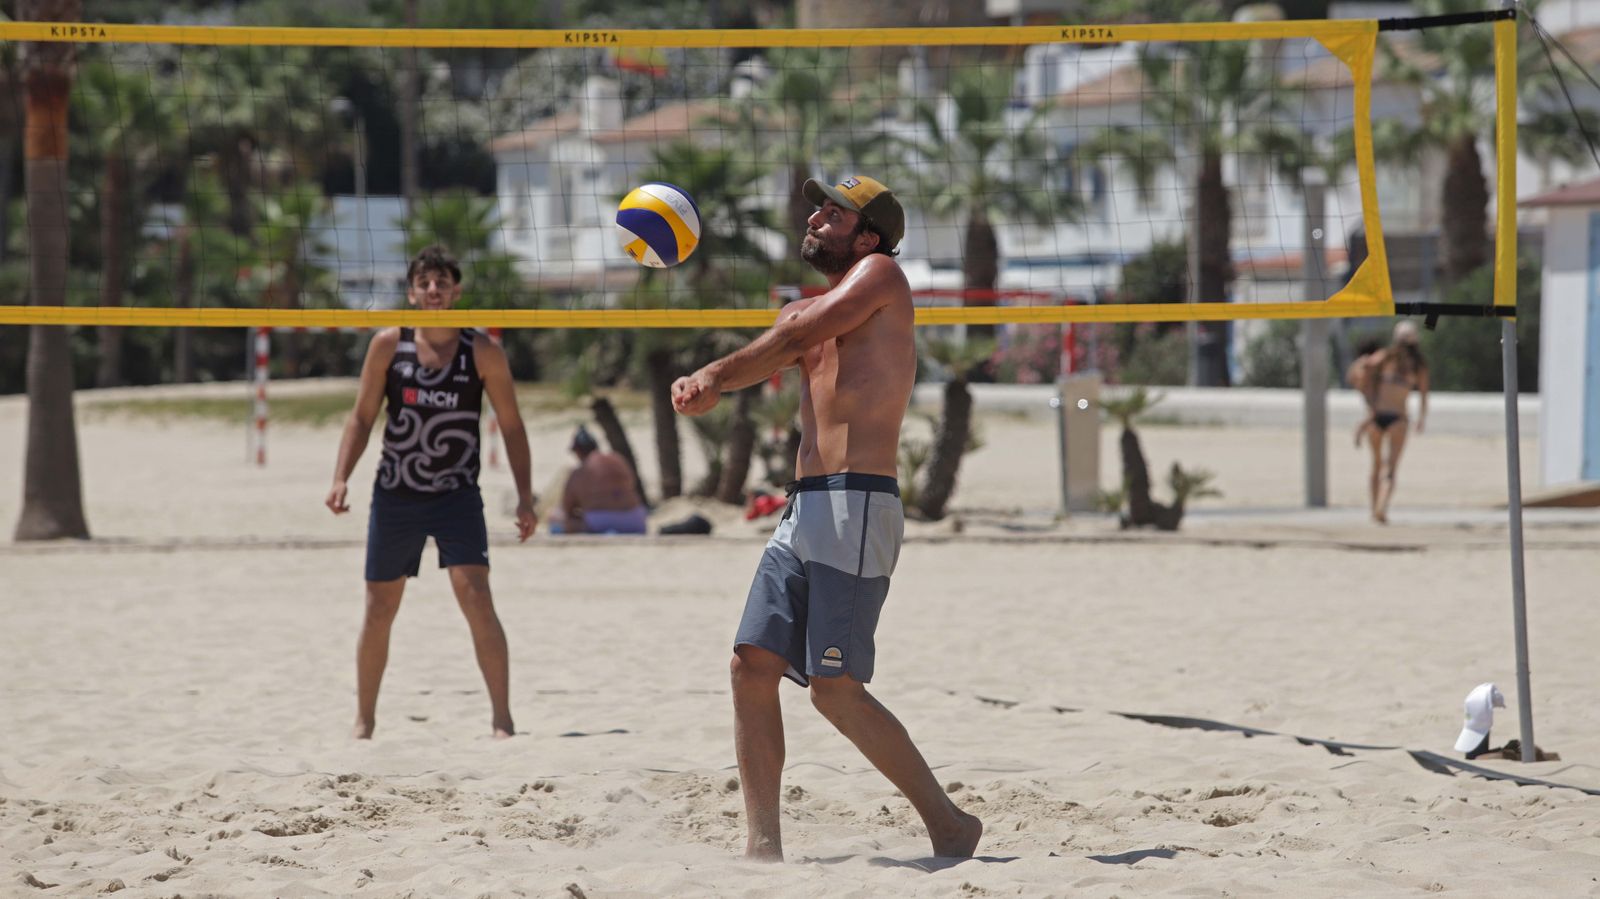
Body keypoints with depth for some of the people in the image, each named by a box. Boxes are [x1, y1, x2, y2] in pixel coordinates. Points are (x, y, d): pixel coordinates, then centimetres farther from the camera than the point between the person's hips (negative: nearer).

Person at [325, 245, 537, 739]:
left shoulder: (483, 352, -4)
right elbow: (362, 417, 3)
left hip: (456, 495, -2)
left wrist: (525, 497, -5)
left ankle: (502, 717, -12)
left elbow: (511, 426, 1)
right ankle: (364, 720, 22)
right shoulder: (388, 344, -2)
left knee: (476, 598, -16)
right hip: (395, 495, 2)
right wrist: (341, 477, -9)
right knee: (379, 610, 7)